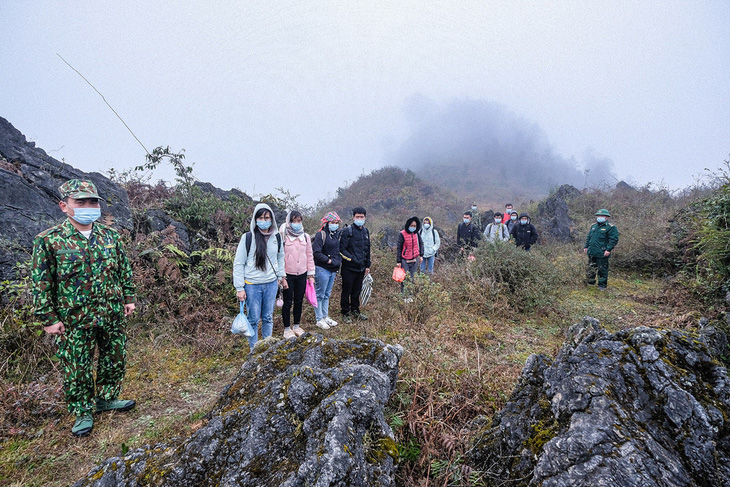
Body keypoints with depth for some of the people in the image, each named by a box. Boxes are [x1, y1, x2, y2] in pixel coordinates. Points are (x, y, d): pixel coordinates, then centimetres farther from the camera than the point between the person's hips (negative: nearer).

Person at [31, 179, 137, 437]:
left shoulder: (109, 235, 3)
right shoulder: (48, 241, -9)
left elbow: (124, 269, 11)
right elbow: (41, 284, -6)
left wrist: (128, 298, 9)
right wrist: (48, 318, -7)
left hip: (113, 315, 4)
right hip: (75, 321, -4)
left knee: (116, 359, 16)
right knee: (77, 369, 9)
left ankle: (106, 398, 38)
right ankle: (83, 412, 29)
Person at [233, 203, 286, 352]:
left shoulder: (277, 237, 2)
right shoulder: (248, 237, -9)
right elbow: (238, 263, -7)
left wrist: (281, 276, 14)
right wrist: (239, 288, -9)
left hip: (271, 284, 3)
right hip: (252, 285, -3)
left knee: (268, 317, 14)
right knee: (254, 319, 6)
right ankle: (254, 350, 23)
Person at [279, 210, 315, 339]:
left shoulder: (306, 237, 5)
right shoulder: (283, 236, -7)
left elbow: (309, 256, 10)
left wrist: (311, 273, 9)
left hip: (302, 274, 4)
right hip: (288, 275, -4)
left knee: (299, 301, 13)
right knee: (288, 302, 5)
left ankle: (297, 326, 30)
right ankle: (287, 328, 20)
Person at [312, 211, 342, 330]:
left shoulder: (337, 234, 11)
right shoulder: (321, 234, -13)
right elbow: (316, 252, -19)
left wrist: (338, 261, 7)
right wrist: (329, 261, -16)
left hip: (333, 270, 8)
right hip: (322, 269, -8)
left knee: (327, 294, 17)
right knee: (320, 295, 2)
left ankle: (326, 317, 27)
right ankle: (319, 320, 12)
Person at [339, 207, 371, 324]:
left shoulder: (365, 231, 12)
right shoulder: (347, 231, -10)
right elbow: (342, 249, -14)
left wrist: (367, 265, 17)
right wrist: (353, 259, -22)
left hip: (361, 268, 6)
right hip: (349, 267, -6)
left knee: (357, 291, 16)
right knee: (347, 291, 4)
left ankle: (355, 311, 31)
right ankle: (345, 313, 16)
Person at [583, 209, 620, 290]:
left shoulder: (610, 228, -8)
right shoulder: (593, 226, 13)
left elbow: (614, 239, -13)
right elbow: (588, 237, 21)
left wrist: (608, 249, -19)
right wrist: (586, 247, 14)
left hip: (602, 254, -6)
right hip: (591, 253, 6)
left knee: (602, 270, 2)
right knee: (591, 268, 15)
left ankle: (602, 285, 13)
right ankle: (590, 282, 29)